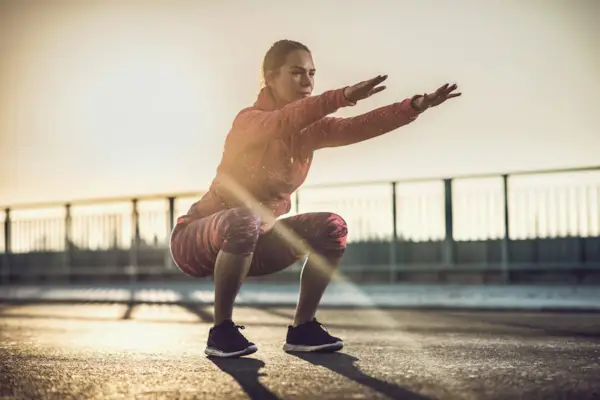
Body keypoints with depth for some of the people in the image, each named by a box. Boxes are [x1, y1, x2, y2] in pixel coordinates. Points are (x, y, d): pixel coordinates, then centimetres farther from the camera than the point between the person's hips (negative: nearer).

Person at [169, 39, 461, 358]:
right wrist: (343, 96, -59)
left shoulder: (311, 129, 0)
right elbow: (285, 122, -44)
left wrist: (414, 107, -31)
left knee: (331, 228, -10)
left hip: (253, 245, 7)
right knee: (243, 221, -39)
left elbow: (359, 127, -17)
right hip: (200, 239, -6)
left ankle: (302, 327, -4)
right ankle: (221, 330, -23)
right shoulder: (250, 121, -21)